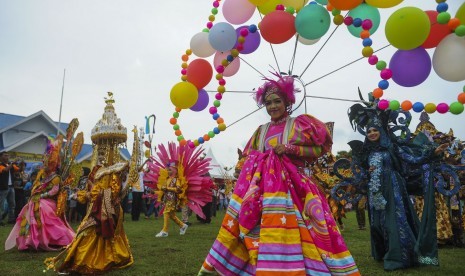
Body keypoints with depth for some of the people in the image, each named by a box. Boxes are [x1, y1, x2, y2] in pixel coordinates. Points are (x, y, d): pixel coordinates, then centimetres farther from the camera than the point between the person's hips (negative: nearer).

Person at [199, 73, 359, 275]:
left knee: (289, 229, -15)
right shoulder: (261, 131, 18)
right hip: (262, 186, 4)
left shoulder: (299, 124, 6)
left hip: (291, 186, -4)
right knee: (264, 229, -3)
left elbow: (320, 148, -1)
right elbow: (249, 158, 20)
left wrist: (290, 149, -12)